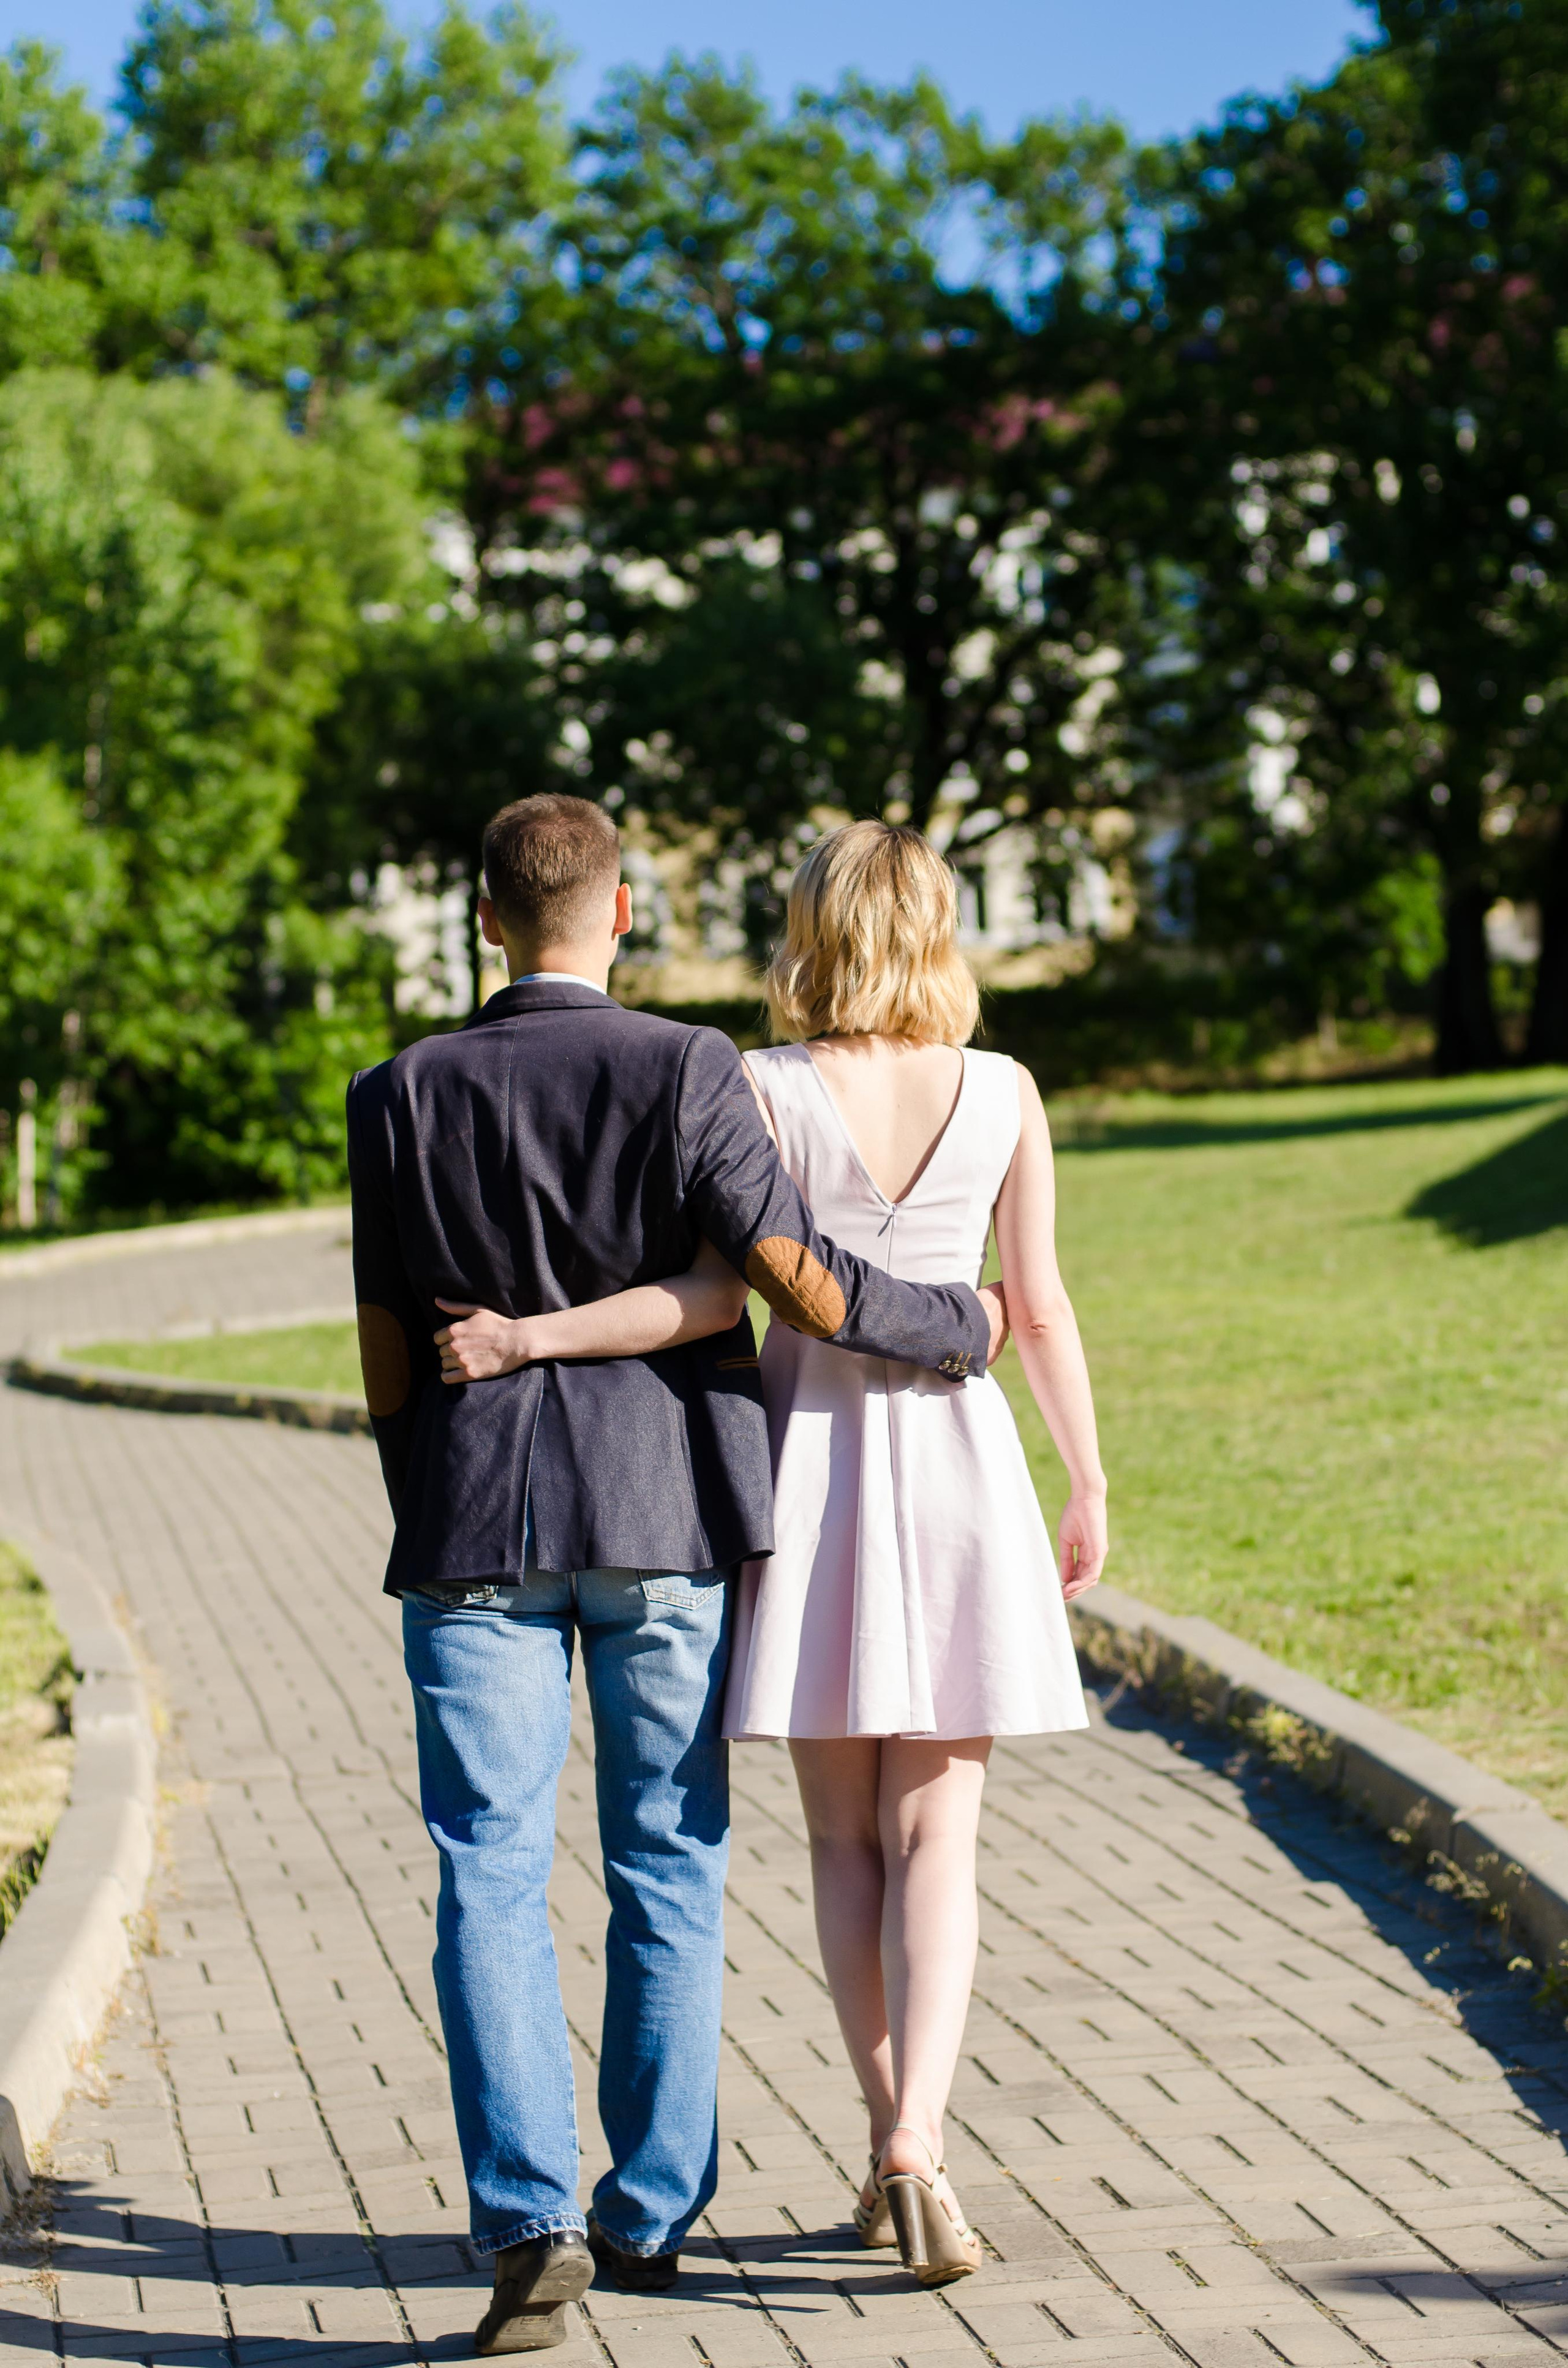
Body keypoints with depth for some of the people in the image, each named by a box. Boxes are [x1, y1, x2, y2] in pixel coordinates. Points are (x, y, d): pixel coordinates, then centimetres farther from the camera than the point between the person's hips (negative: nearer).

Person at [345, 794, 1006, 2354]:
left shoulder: (401, 1097, 0)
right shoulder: (686, 1072, -6)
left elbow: (387, 1361, 5)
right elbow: (801, 1288, -11)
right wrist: (965, 1327, 6)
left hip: (477, 1520, 0)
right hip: (664, 1516, 0)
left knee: (491, 1875, 2)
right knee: (667, 1869, 11)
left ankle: (529, 2223, -10)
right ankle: (649, 2217, 17)